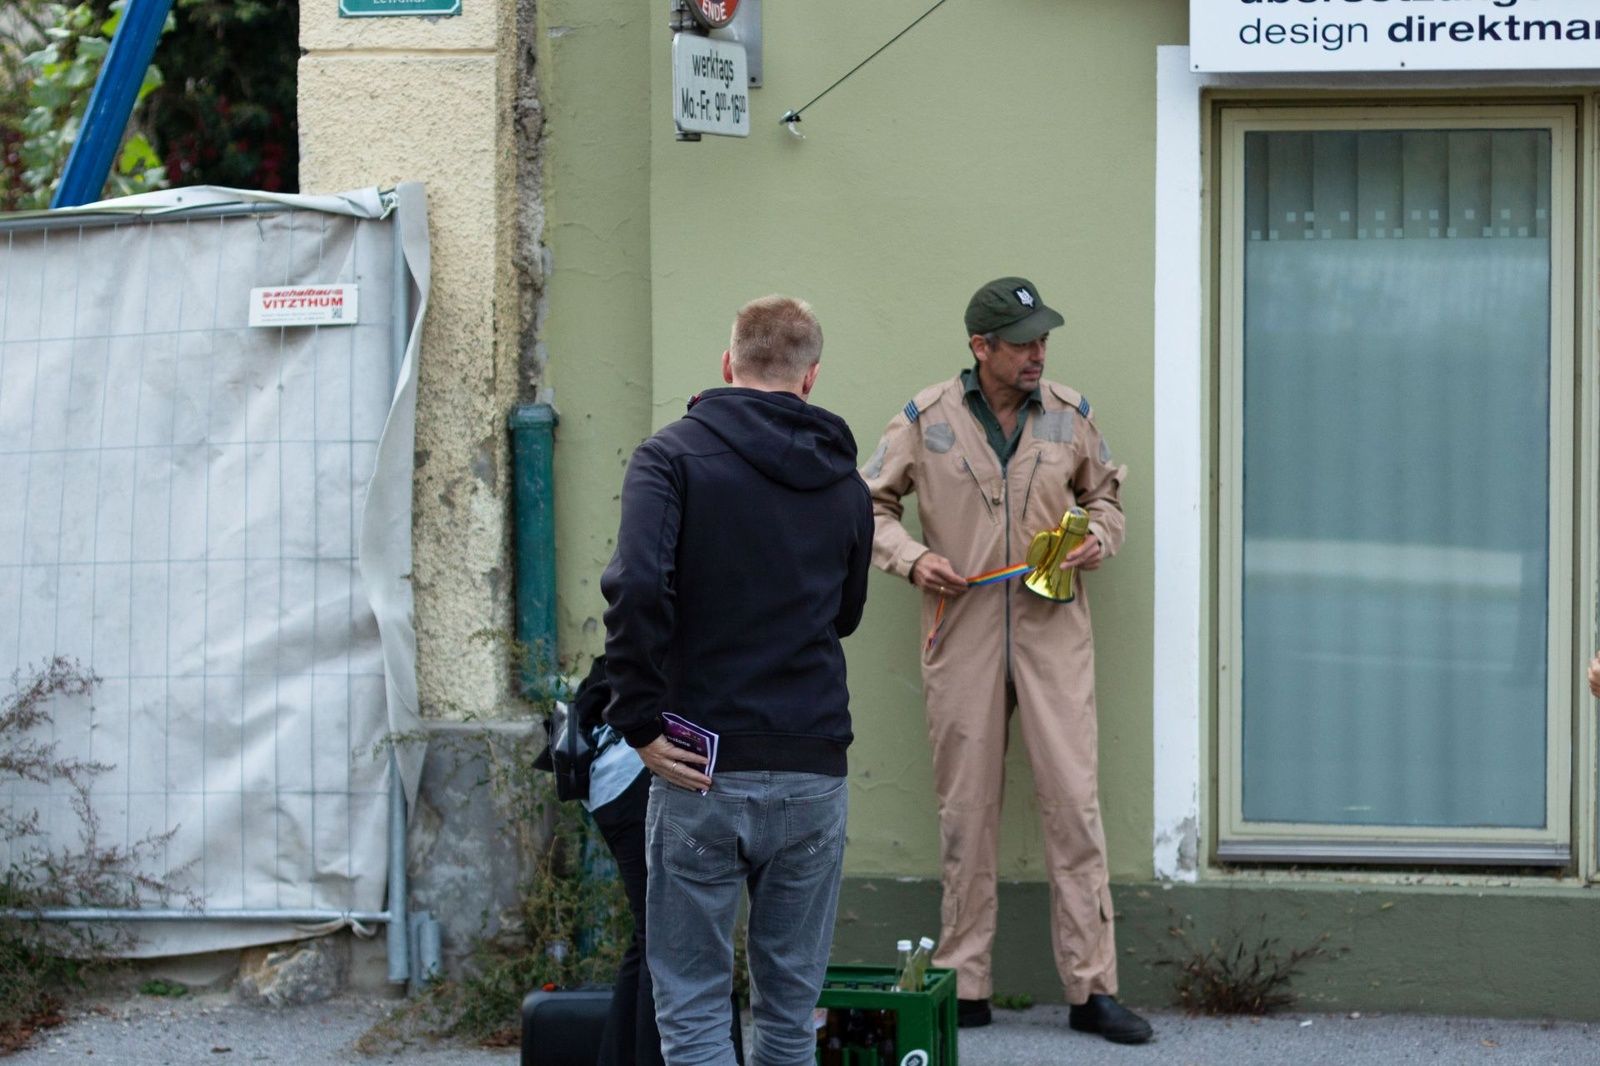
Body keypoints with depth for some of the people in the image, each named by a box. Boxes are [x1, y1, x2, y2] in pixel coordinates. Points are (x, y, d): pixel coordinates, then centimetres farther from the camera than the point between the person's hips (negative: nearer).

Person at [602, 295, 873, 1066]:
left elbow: (636, 585, -20)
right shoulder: (843, 485, 9)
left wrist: (640, 723, -13)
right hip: (812, 771, 4)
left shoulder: (675, 455, -5)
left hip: (703, 771, -4)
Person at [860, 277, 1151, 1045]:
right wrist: (911, 558, -7)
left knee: (1074, 802, -5)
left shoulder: (1069, 415, 6)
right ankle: (965, 988, 12)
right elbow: (871, 504, 9)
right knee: (965, 809, 4)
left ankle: (1092, 989, -1)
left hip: (1053, 631, 1)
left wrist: (1099, 536, 0)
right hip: (962, 632, -1)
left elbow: (1104, 493, 21)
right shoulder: (925, 420, 0)